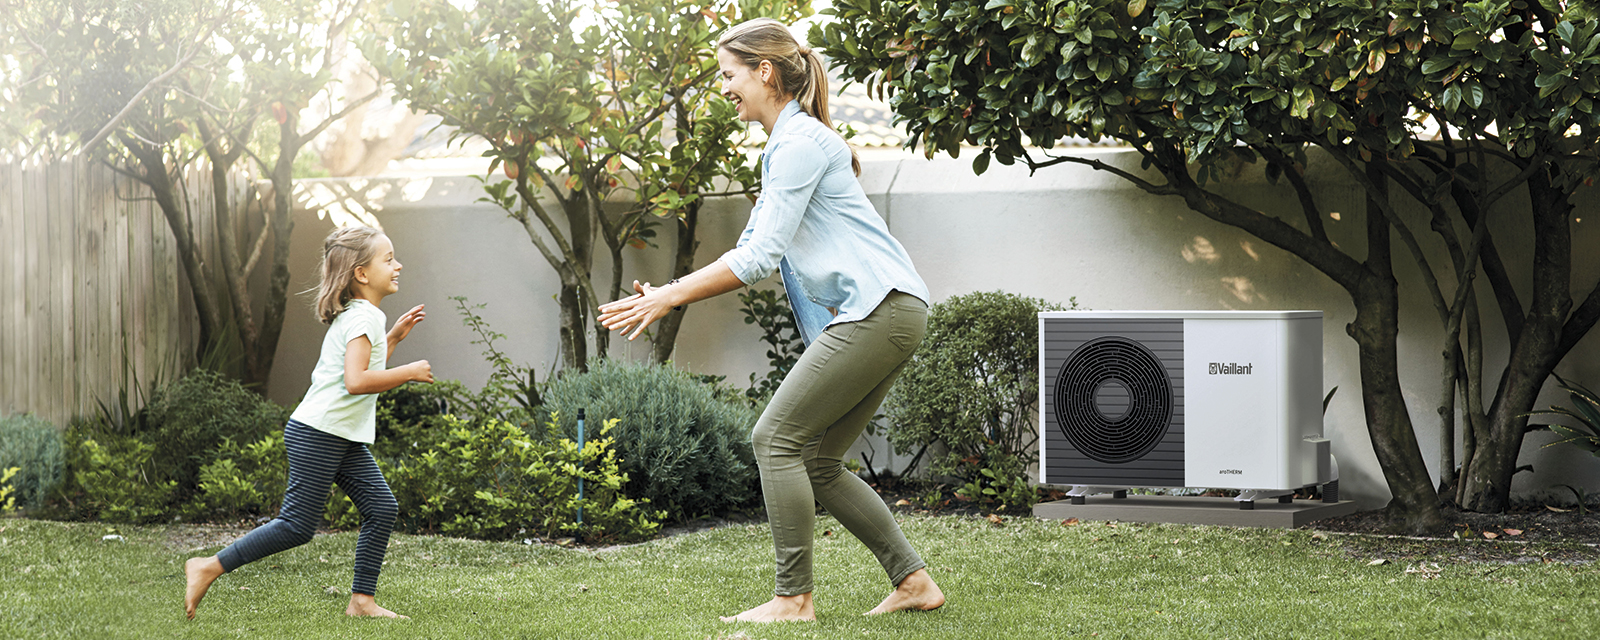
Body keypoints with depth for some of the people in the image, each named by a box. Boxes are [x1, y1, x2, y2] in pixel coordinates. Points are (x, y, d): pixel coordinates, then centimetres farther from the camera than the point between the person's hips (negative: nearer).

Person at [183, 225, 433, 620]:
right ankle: (209, 568, 0)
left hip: (344, 439, 10)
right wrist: (409, 373, -16)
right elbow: (356, 380, -26)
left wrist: (395, 336, 22)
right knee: (298, 525, -8)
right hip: (317, 435, -10)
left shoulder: (358, 316, 17)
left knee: (381, 508, 2)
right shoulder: (363, 317, -14)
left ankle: (362, 601, 4)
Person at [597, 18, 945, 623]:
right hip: (878, 315, 10)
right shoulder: (784, 145, 22)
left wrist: (668, 298, -12)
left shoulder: (799, 141, -10)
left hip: (880, 308, -10)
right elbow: (752, 252, 24)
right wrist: (669, 291, 14)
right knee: (817, 462, 10)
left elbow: (762, 256, -16)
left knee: (776, 438, -9)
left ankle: (793, 598, -7)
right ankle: (912, 580, 12)